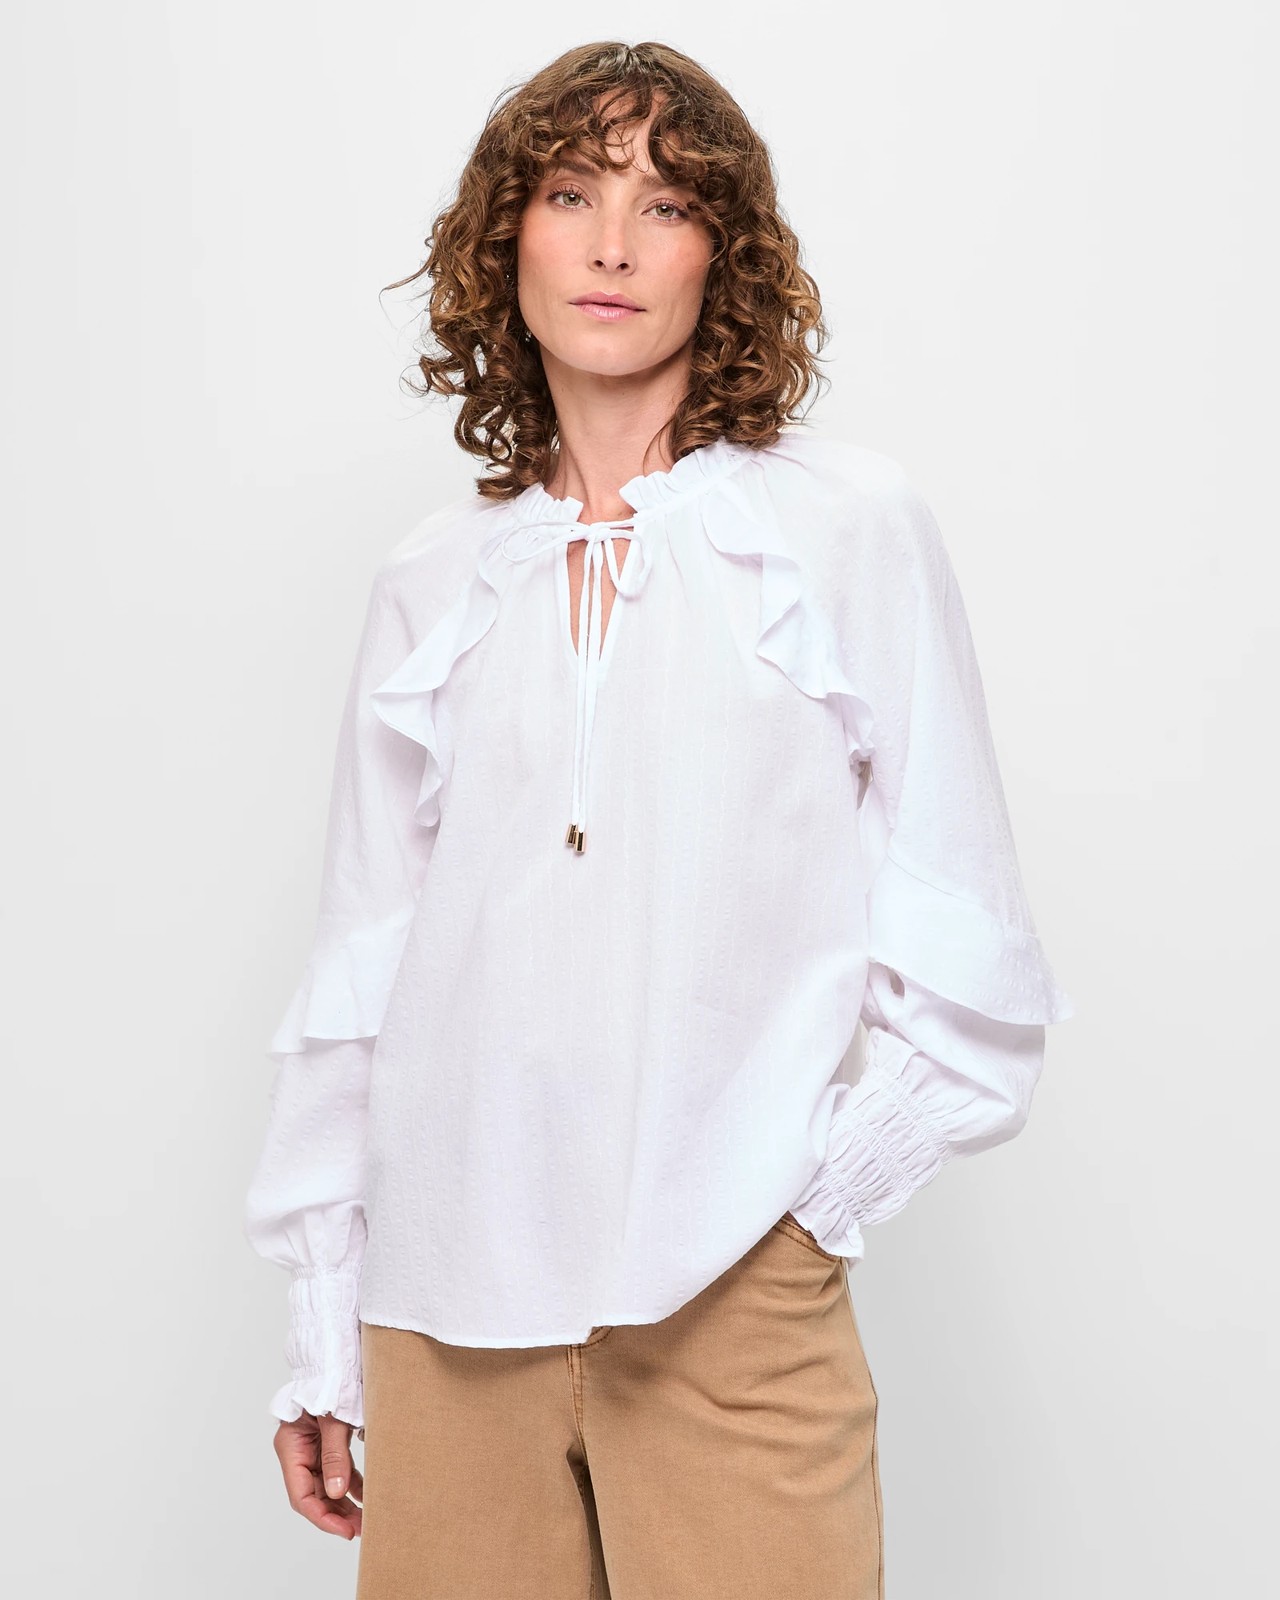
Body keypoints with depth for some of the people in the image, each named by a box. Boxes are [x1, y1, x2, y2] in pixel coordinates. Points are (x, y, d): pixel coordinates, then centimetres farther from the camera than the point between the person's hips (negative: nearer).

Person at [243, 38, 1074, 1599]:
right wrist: (317, 1329, 9)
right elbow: (360, 962, 10)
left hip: (730, 1298, -2)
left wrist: (817, 1192, -6)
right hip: (447, 1295, 3)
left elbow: (969, 958, 0)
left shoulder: (852, 524, -1)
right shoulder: (432, 582, 8)